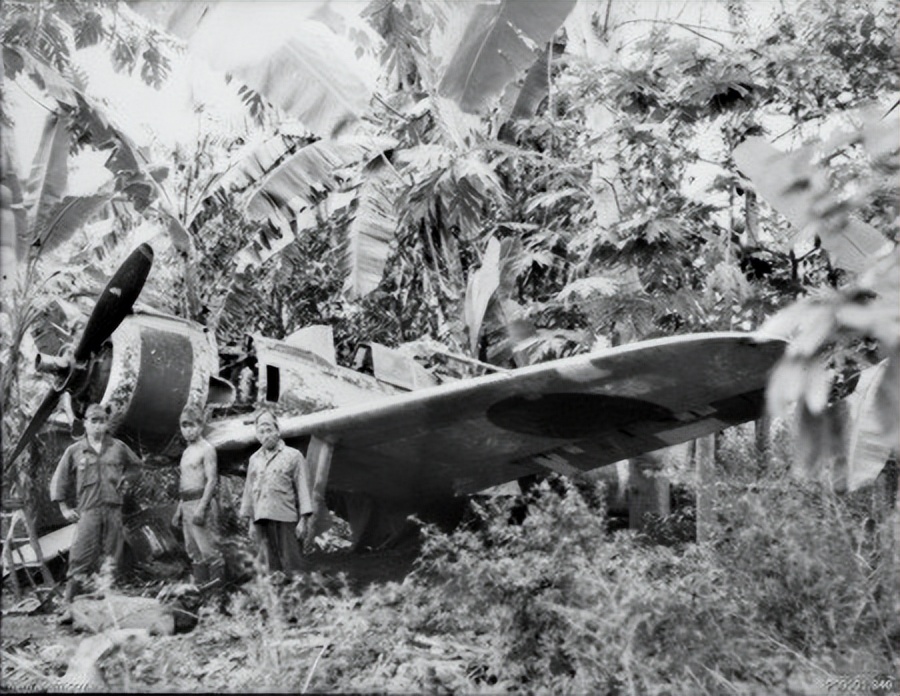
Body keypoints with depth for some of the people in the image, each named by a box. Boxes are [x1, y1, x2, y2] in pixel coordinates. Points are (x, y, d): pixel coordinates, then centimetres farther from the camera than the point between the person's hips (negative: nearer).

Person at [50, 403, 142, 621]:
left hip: (113, 509, 2)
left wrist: (126, 480, 10)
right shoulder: (74, 451, 3)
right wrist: (64, 508, 4)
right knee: (80, 560, -7)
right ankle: (69, 605, -4)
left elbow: (135, 464, 26)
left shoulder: (118, 447, 7)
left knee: (111, 559, 5)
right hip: (87, 511, -2)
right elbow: (59, 480, 9)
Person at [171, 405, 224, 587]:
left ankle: (218, 585, -9)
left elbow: (212, 480, -14)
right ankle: (200, 585, 13)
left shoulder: (207, 449, -6)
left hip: (200, 502, -9)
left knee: (208, 549, -10)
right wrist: (179, 510, 18)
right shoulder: (186, 452, 20)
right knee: (193, 551, 9)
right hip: (186, 504, 9)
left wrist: (201, 507, -21)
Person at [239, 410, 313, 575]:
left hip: (286, 519, -4)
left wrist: (304, 519, -7)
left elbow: (302, 488, -1)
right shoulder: (254, 459, 15)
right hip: (261, 519, 4)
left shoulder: (293, 456, 2)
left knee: (291, 565, -4)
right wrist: (250, 521, 13)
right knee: (270, 565, 6)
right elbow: (249, 490, 17)